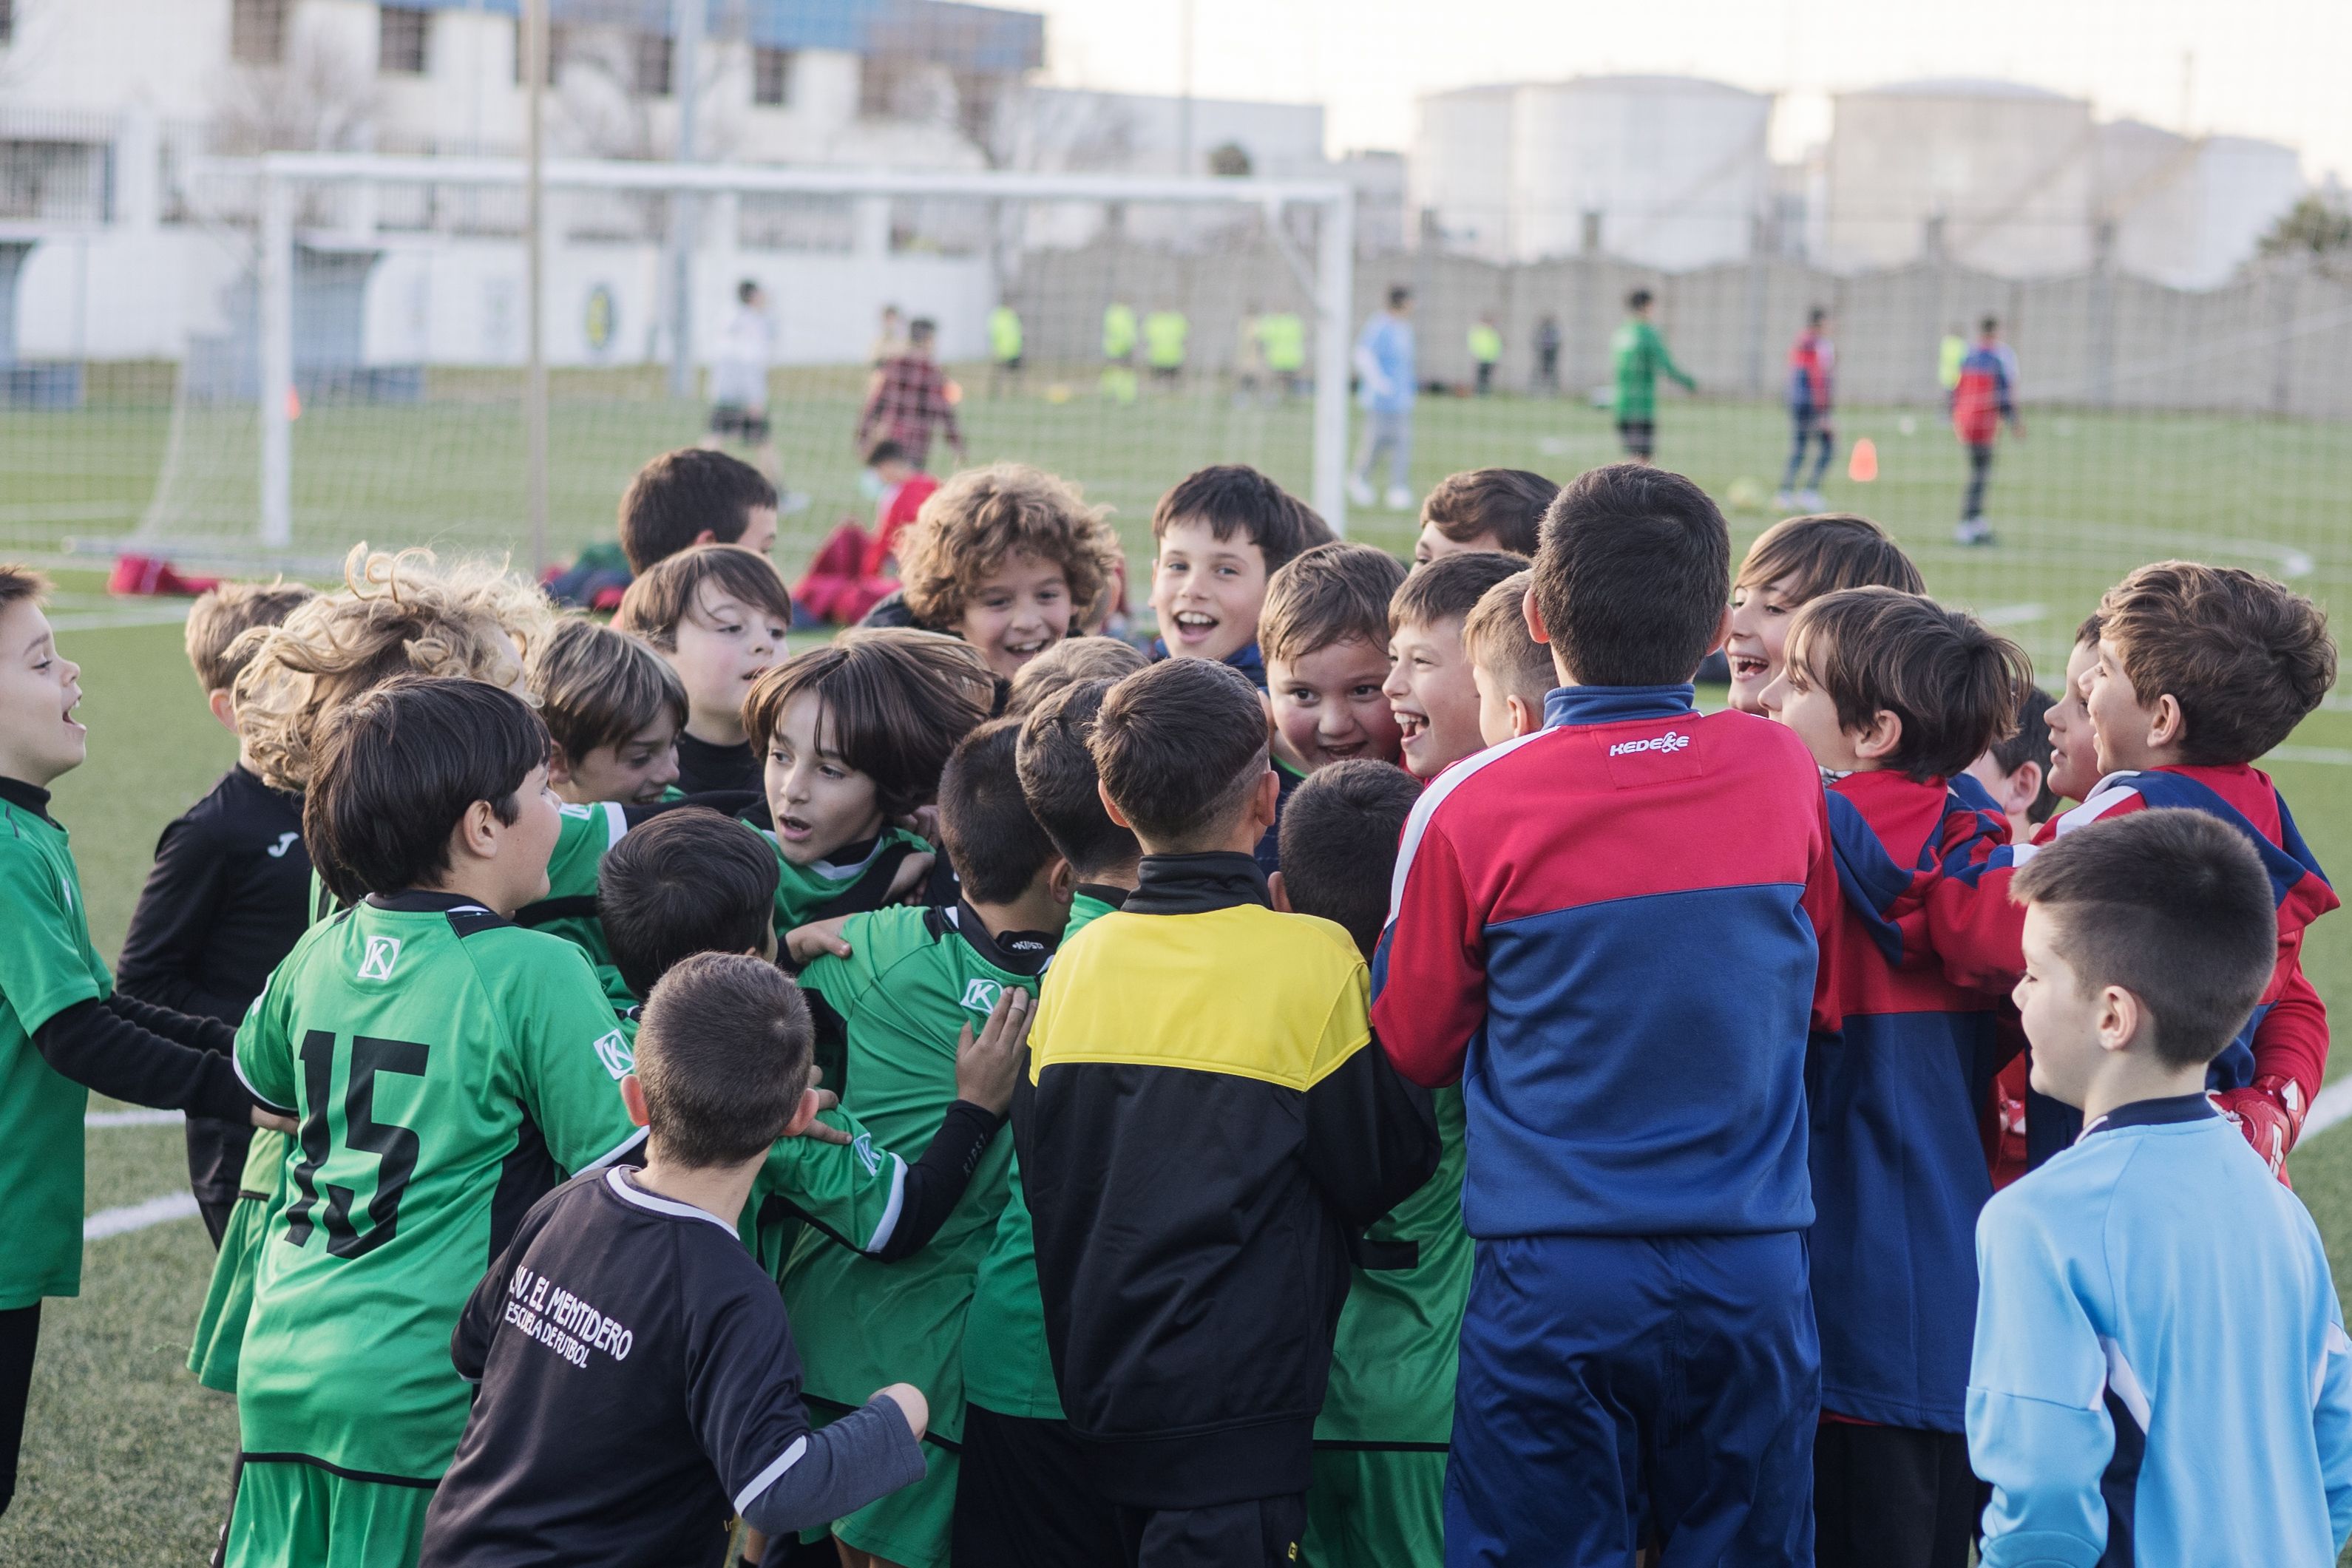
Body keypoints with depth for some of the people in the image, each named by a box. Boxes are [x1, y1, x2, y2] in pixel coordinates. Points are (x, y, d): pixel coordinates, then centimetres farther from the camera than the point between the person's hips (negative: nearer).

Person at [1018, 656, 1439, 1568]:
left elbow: (1040, 1182, 11)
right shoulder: (1309, 961, -12)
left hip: (1098, 1390, 6)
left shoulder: (1075, 965, 3)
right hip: (1235, 1410, -6)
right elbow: (1384, 1173, -4)